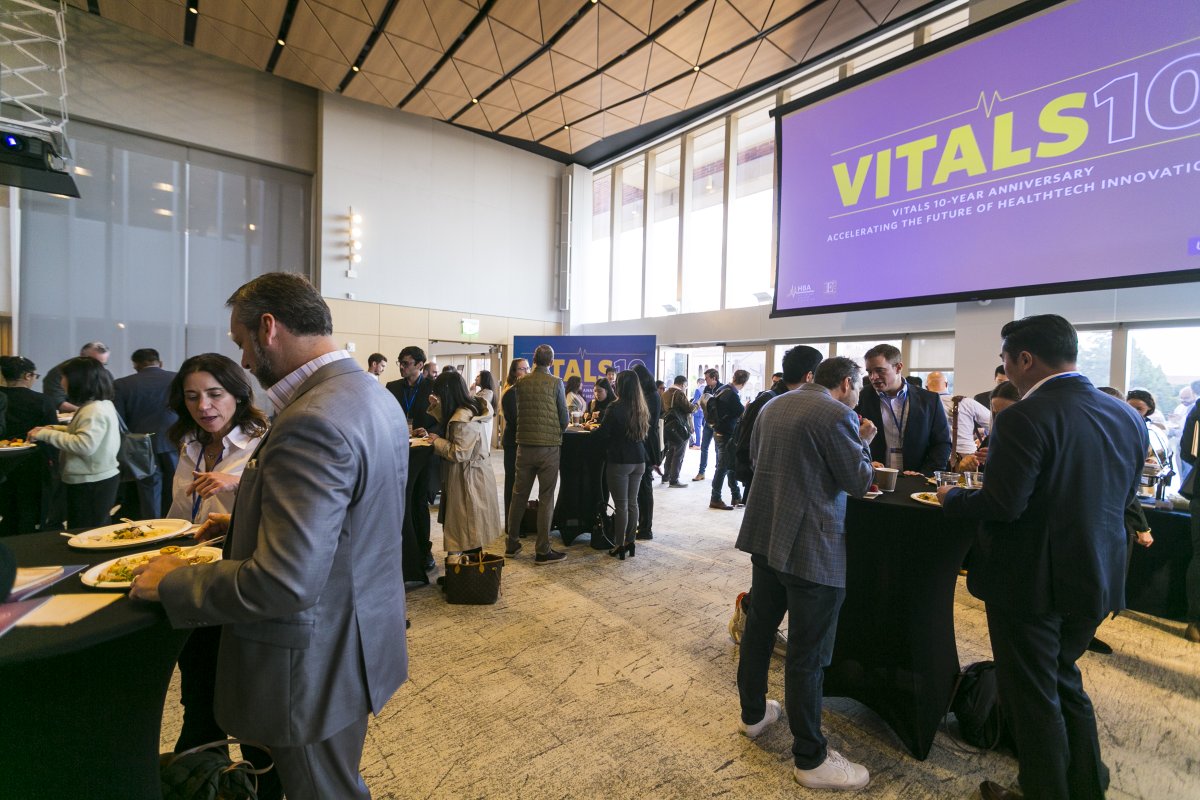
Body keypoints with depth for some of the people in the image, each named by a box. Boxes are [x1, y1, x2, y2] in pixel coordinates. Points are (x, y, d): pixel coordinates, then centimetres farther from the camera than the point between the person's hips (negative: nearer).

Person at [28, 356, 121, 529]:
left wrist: (46, 435, -20)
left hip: (91, 483, -10)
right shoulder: (101, 404, 11)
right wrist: (54, 429, 12)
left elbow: (85, 445, -29)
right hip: (99, 478, 10)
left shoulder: (95, 410, -20)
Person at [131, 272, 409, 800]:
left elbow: (284, 583, -30)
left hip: (318, 663, -9)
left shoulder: (312, 422, -29)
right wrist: (249, 521, 11)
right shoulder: (374, 396, 3)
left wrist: (172, 582, -14)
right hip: (361, 637, 9)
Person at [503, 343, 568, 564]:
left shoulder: (521, 383, 3)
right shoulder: (556, 383, -6)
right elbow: (564, 417, -2)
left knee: (519, 495, 13)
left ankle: (512, 544, 23)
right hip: (549, 446, -3)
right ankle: (543, 551, 6)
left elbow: (518, 412, 12)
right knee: (546, 499, 2)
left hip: (525, 444, 4)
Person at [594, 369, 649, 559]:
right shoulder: (642, 408, 6)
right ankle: (630, 542, 23)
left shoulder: (616, 408, -15)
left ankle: (619, 546, 10)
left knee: (621, 505, 1)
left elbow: (603, 434, -12)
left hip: (619, 462, -6)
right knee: (632, 503, 14)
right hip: (638, 461, 6)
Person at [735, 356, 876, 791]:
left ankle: (753, 713, 38)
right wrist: (862, 442, 5)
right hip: (812, 546, -8)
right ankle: (810, 758, 20)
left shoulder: (772, 407, 8)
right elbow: (859, 482, -10)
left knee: (759, 627, 20)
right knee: (808, 652, 4)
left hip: (764, 535, 8)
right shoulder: (837, 415, -16)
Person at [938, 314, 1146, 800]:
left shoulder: (1025, 418, -23)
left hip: (1031, 581, -8)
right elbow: (1121, 498, 11)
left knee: (1032, 695, 11)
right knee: (1064, 679, 27)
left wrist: (951, 498, -8)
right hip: (1097, 579, 8)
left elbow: (1002, 506, -25)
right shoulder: (1127, 416, 2)